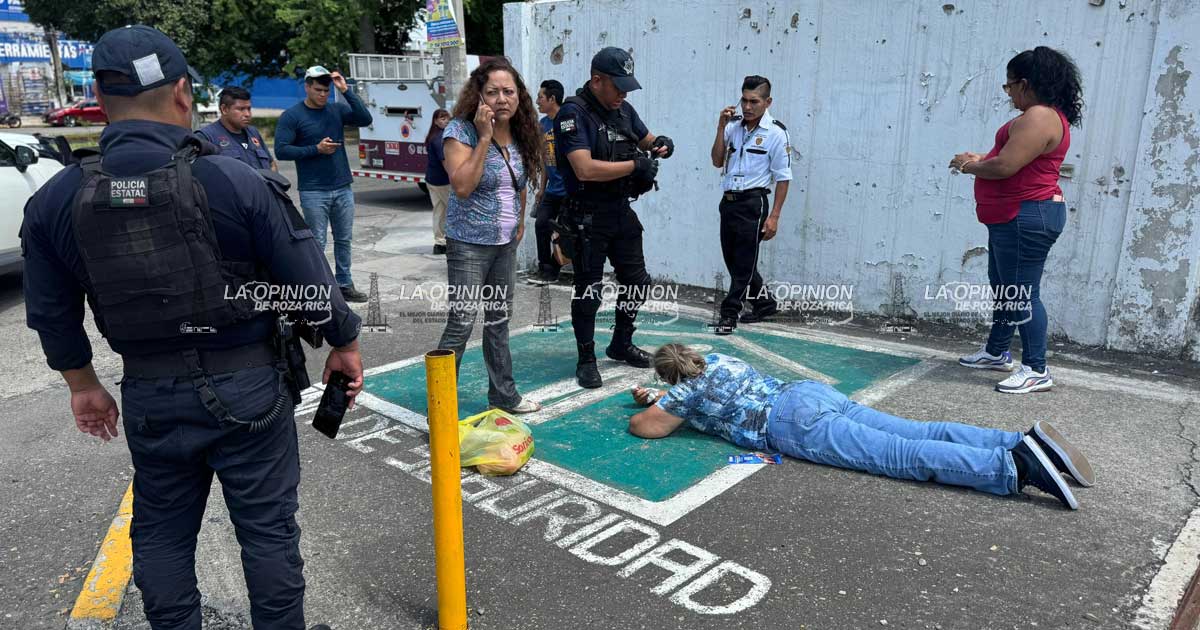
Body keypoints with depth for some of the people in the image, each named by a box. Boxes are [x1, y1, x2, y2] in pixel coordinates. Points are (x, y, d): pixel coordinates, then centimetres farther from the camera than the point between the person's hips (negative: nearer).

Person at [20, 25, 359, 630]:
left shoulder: (55, 200, -3)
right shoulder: (236, 182, -16)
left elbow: (51, 314, 6)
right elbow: (310, 280, -12)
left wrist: (82, 384, 21)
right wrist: (345, 344, 4)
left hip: (149, 396, 3)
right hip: (246, 387, -3)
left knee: (161, 534, 21)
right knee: (267, 528, 12)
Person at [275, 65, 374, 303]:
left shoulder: (337, 110, 6)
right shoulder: (292, 116, -4)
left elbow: (365, 119, -7)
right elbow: (281, 150, -9)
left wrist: (345, 90, -13)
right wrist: (316, 149, -15)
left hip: (343, 188, 4)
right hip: (313, 192, -4)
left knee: (344, 239, 10)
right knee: (317, 242, 0)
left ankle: (344, 284, 21)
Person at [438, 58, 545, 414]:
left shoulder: (519, 133, 5)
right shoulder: (462, 130, -14)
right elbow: (462, 186, -26)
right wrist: (484, 137, -25)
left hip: (506, 243, 7)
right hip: (469, 244, -7)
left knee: (499, 319, 15)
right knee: (462, 323, -8)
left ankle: (504, 396, 27)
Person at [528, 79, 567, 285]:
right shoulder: (543, 123, 10)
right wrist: (541, 188, 18)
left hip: (568, 189, -8)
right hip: (552, 189, 8)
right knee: (541, 224, 6)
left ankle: (551, 271, 11)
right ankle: (544, 269, 15)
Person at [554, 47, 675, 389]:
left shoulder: (623, 109, 8)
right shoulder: (574, 112, -16)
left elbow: (645, 138, 25)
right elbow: (585, 169, -26)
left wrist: (659, 143, 1)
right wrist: (635, 165, -20)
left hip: (622, 211, 8)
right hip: (588, 216, -8)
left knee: (637, 281, 15)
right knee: (589, 290, 1)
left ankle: (621, 344, 35)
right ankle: (586, 360, 16)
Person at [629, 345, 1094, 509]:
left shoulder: (685, 391, 7)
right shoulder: (718, 359, 29)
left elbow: (645, 427, 13)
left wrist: (646, 408, 35)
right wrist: (656, 396, 48)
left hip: (795, 426, -8)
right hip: (812, 392, 8)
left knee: (905, 456, -18)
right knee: (923, 434, -2)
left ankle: (1018, 466, -31)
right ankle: (1026, 442, -14)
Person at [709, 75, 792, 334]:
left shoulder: (776, 133, -8)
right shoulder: (733, 125, 6)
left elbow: (783, 177, -7)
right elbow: (718, 162, 4)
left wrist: (774, 216, -11)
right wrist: (721, 128, -6)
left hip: (752, 203, -6)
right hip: (728, 201, 6)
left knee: (744, 263, 0)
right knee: (733, 260, 14)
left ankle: (729, 314, 9)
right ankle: (764, 303, 31)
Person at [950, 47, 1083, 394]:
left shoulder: (1038, 118, -19)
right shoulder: (1046, 116, 17)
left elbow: (1005, 167, -25)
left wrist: (970, 167, -6)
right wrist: (980, 160, 10)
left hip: (1027, 218, -12)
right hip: (1015, 218, 12)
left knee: (1021, 294, -6)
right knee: (1003, 287, 20)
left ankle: (1037, 371, 1)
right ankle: (996, 352, 33)